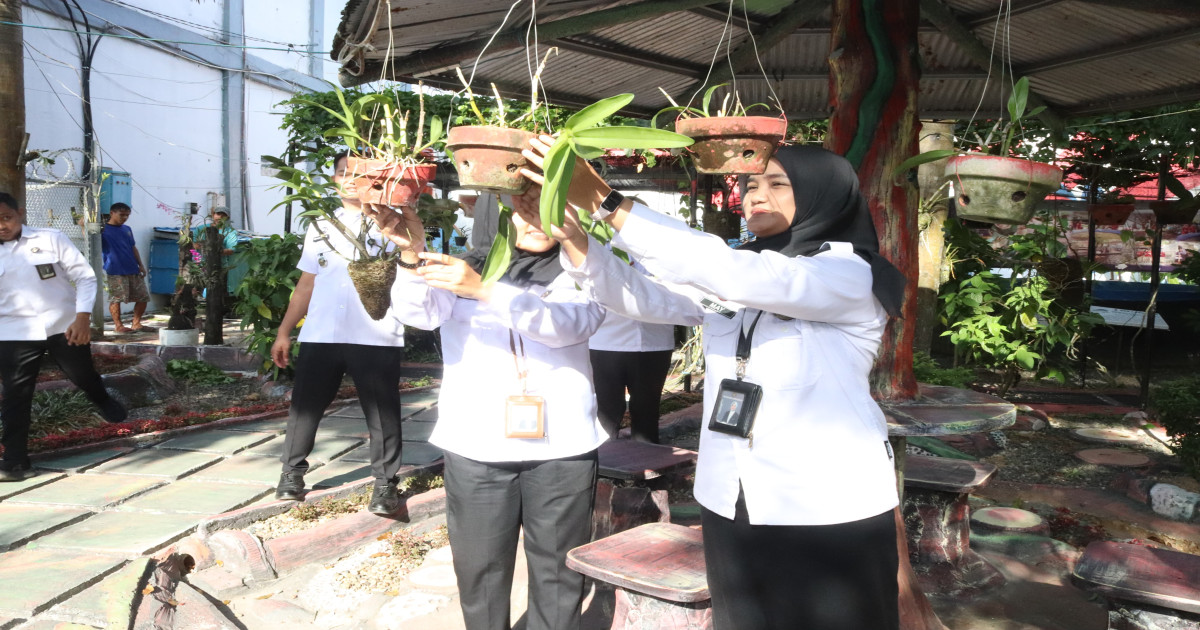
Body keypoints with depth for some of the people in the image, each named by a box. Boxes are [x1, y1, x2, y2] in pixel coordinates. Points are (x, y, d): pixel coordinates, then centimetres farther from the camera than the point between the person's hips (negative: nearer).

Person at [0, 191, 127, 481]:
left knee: (83, 376, 14)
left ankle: (103, 400, 49)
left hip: (63, 325, -1)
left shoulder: (51, 239, -4)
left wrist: (82, 317, -15)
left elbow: (85, 276, -4)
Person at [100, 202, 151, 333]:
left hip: (133, 270, 6)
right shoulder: (103, 229, -1)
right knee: (116, 298, -5)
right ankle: (118, 326, 6)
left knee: (143, 297, 5)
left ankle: (136, 323, 16)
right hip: (115, 271, -6)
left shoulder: (127, 229, 17)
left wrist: (140, 265, 12)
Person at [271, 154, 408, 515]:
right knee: (305, 404, 8)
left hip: (376, 337, -3)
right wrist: (284, 331, 14)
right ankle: (292, 472, 25)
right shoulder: (321, 226, 18)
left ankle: (385, 483, 12)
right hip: (320, 335, 4)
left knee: (382, 412, 1)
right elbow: (306, 283, 19)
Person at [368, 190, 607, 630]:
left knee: (556, 570, 9)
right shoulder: (461, 270, 5)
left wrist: (485, 291, -31)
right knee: (480, 568, 11)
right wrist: (414, 254, -31)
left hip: (561, 450, 0)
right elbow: (417, 312, -11)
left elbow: (564, 323, -18)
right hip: (476, 449, 1)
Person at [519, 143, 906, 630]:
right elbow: (639, 297, -5)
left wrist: (603, 201, -27)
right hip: (729, 505, 5)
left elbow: (732, 272, -26)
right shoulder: (727, 283, 8)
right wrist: (568, 231, -21)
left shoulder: (850, 274, -11)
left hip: (827, 511, -5)